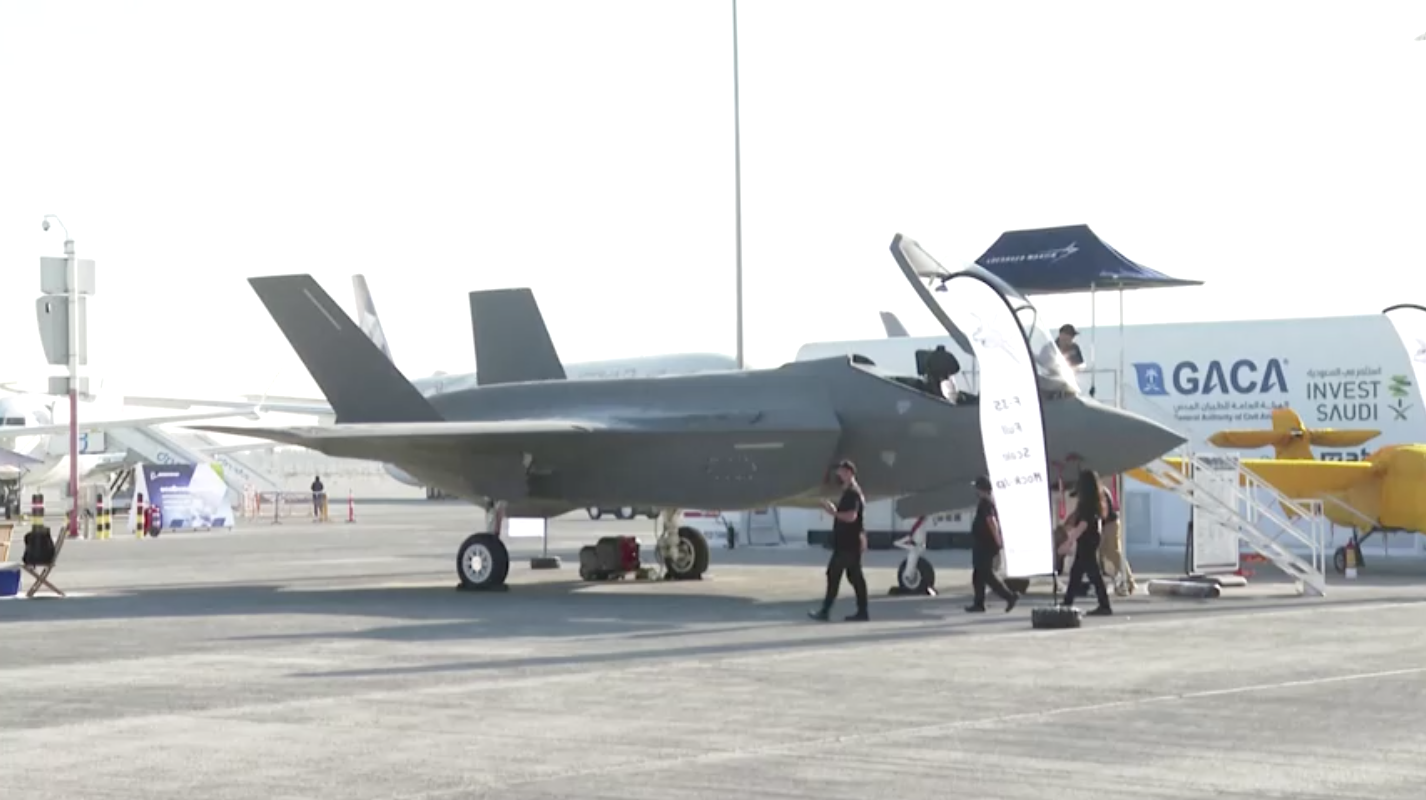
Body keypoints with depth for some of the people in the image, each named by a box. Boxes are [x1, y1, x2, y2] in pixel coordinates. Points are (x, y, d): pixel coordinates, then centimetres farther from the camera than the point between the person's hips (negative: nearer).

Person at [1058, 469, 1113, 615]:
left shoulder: (1087, 502, -15)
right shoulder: (1094, 502, 13)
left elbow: (1083, 524, -19)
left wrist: (1069, 542, -18)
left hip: (1086, 543, -10)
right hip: (1088, 542, 10)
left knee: (1093, 574, -7)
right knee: (1076, 573, 11)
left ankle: (1105, 606, -6)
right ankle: (1067, 605, 14)